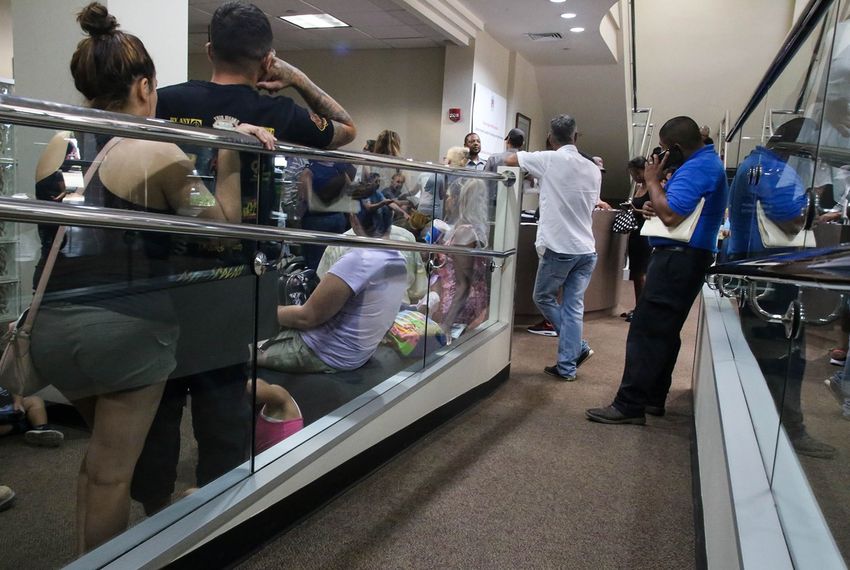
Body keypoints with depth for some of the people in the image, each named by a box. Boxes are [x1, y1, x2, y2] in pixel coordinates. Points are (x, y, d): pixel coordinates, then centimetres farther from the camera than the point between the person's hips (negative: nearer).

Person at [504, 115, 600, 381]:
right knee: (573, 307, 9)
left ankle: (579, 347, 12)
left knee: (543, 297, 15)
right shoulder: (593, 169, 8)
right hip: (587, 249, 5)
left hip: (558, 248, -5)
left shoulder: (549, 160, -7)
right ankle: (567, 366, 10)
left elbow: (508, 160, 6)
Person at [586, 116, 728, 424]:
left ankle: (629, 405, -8)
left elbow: (670, 215, -23)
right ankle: (653, 398, 22)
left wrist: (653, 181, -10)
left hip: (678, 257, -11)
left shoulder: (696, 168, -16)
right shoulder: (708, 161, 19)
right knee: (664, 331, 14)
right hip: (688, 257, 11)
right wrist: (658, 207, 5)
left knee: (646, 330, -10)